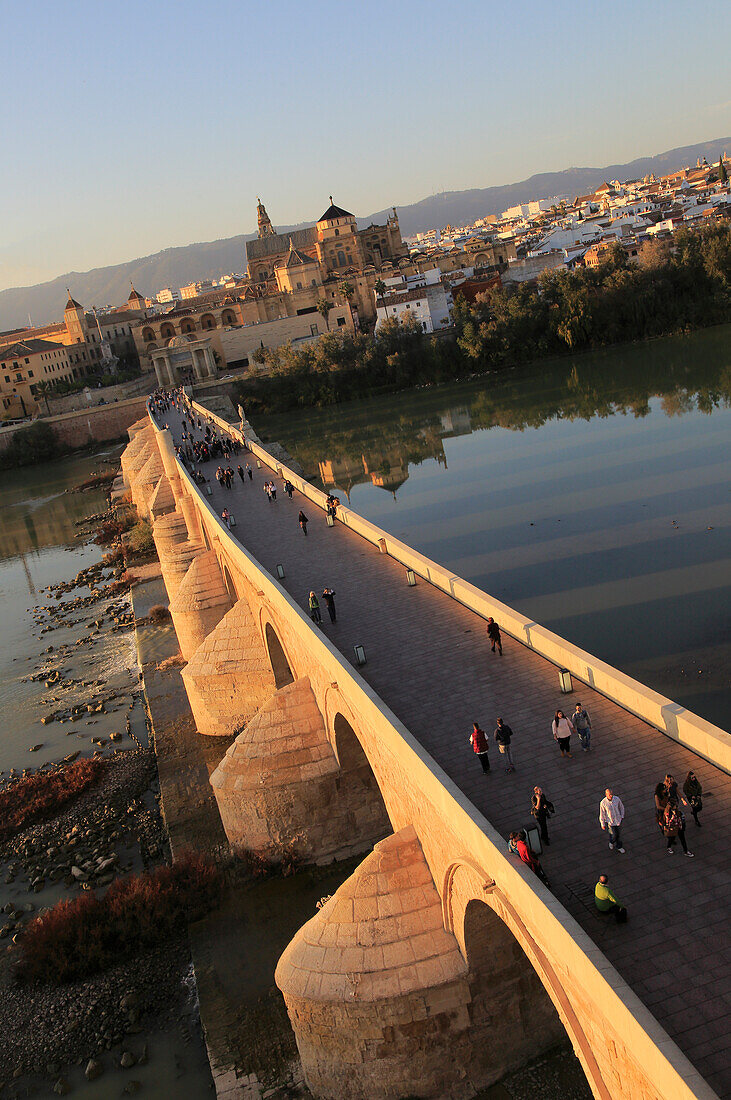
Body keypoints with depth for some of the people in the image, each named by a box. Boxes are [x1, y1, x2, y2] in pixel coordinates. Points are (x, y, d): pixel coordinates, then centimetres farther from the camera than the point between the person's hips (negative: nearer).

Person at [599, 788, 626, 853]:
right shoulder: (603, 803, -29)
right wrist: (603, 824, -6)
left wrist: (622, 816, 5)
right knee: (613, 835, 14)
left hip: (618, 820, 3)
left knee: (619, 834, 19)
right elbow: (602, 814, -15)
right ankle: (611, 842, 50)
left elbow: (621, 807, -1)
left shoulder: (617, 799, -22)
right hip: (610, 822, -3)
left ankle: (619, 847, 44)